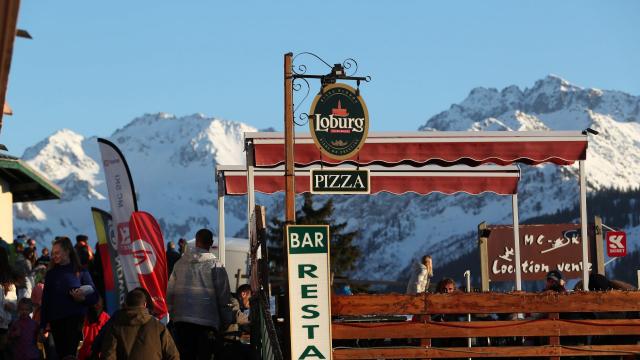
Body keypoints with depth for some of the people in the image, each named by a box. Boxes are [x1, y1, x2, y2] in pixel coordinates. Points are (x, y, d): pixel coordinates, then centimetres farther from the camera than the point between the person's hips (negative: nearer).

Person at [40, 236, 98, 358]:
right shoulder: (51, 274, 10)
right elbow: (45, 301, 11)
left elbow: (94, 297, -1)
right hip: (56, 320, 4)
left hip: (74, 318, -4)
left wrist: (81, 299, -22)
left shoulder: (80, 272, 1)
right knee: (60, 354, 6)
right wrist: (42, 325, 7)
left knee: (70, 354, -16)